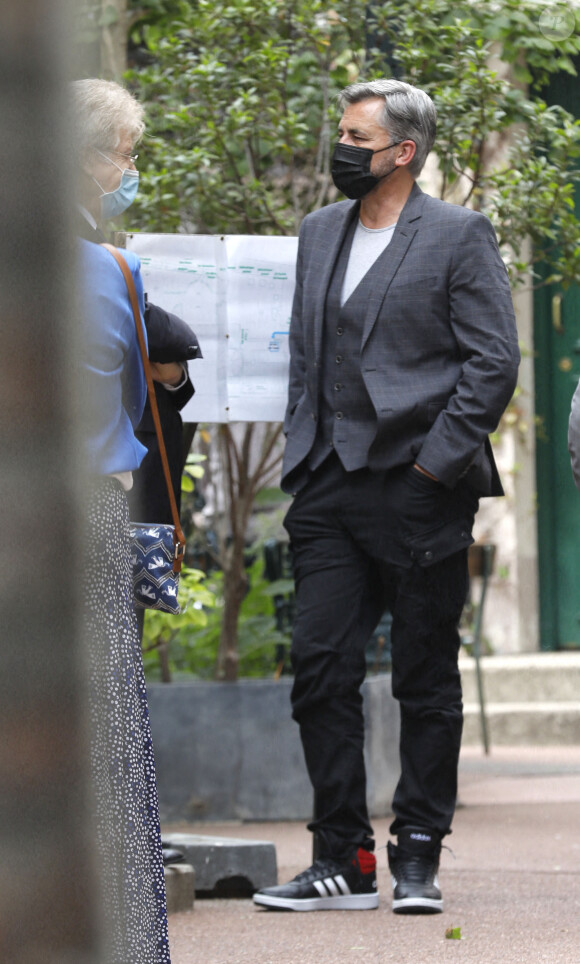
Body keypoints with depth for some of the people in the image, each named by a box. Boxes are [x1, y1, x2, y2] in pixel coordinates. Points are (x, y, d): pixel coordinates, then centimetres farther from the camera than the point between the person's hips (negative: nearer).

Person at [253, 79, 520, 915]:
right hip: (330, 492, 6)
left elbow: (494, 361, -8)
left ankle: (418, 859, 11)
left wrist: (435, 463, -13)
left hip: (418, 492, -5)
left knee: (426, 681, 3)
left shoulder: (459, 237, -3)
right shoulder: (319, 233, 15)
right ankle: (342, 861, 5)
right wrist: (301, 460, 11)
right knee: (320, 668, -1)